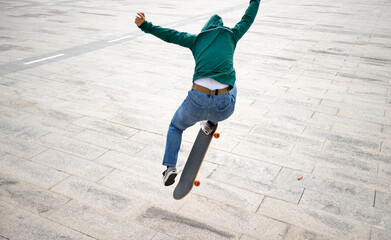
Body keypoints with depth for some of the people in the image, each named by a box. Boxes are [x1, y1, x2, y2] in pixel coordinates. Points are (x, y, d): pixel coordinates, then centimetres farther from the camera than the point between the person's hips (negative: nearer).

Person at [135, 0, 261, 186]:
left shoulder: (197, 39, 17)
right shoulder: (231, 35, 17)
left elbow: (169, 35, 14)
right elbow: (248, 18, 33)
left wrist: (145, 25, 18)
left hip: (197, 102, 0)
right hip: (223, 108, 1)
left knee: (176, 126, 31)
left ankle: (170, 167, 14)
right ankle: (211, 122, 30)